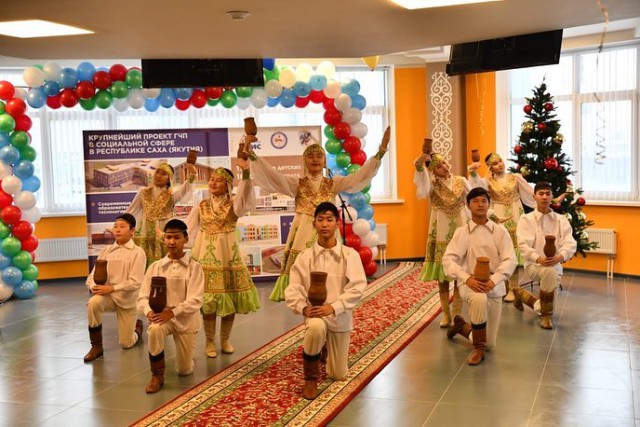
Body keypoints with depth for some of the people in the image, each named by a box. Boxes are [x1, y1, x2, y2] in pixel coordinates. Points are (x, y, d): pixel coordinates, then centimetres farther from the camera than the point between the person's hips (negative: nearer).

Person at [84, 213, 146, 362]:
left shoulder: (138, 252, -10)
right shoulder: (106, 251, 2)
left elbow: (135, 283, -17)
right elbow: (92, 275, 0)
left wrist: (111, 288, -26)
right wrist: (94, 287, -23)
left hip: (127, 299, -2)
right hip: (107, 295, 2)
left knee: (126, 344, 0)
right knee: (93, 302, -34)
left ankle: (137, 327, 38)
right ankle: (96, 346, -17)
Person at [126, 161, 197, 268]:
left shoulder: (171, 194, 0)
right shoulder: (144, 192, 7)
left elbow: (185, 190, -21)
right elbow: (130, 213, 15)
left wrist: (192, 175, -38)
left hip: (163, 238, -2)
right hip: (144, 238, 2)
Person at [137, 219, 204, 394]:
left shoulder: (194, 267, -8)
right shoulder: (155, 267, 1)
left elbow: (195, 301, -16)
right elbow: (143, 296, -1)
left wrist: (172, 312, -29)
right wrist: (149, 312, -22)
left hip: (185, 318, -1)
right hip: (161, 315, 1)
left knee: (184, 370, 1)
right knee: (154, 330, -37)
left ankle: (185, 356, 39)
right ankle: (157, 375, -16)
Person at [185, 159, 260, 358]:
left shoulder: (233, 204, 0)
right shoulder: (201, 206, 7)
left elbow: (245, 194, -23)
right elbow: (188, 230, 12)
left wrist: (246, 172, -38)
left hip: (228, 256, -1)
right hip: (206, 256, 1)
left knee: (230, 297, 3)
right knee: (208, 298, -2)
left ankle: (225, 339, 21)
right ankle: (210, 341, 13)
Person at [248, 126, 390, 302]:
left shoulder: (333, 183, 11)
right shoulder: (297, 184, 8)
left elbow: (360, 176, 3)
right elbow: (272, 176, -3)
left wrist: (380, 152, -5)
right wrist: (253, 157, -15)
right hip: (303, 235, -1)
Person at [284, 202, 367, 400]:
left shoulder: (349, 254, -7)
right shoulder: (305, 256, -5)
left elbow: (357, 287, -15)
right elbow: (293, 289, -6)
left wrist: (333, 307, -25)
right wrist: (304, 307, -24)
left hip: (340, 317, 1)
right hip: (315, 313, -1)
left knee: (338, 375, 8)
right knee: (316, 327, -40)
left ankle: (326, 349, 46)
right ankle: (311, 378, -13)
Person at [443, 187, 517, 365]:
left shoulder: (500, 231, -1)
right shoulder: (462, 232, -2)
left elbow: (510, 260, -10)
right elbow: (448, 260, -12)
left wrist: (493, 280, -27)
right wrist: (467, 278, -29)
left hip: (494, 286, 2)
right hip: (470, 284, -2)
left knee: (490, 344, 6)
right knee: (479, 299, -40)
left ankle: (462, 326, 38)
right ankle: (478, 349, -18)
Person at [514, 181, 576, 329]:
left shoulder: (561, 220, 6)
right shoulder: (526, 219, 0)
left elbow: (570, 244, -7)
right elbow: (523, 245, -12)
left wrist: (560, 257, -29)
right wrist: (538, 259, -31)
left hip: (555, 265, 4)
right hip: (533, 264, -4)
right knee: (549, 272, -36)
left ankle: (521, 294, 39)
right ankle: (546, 315, -15)